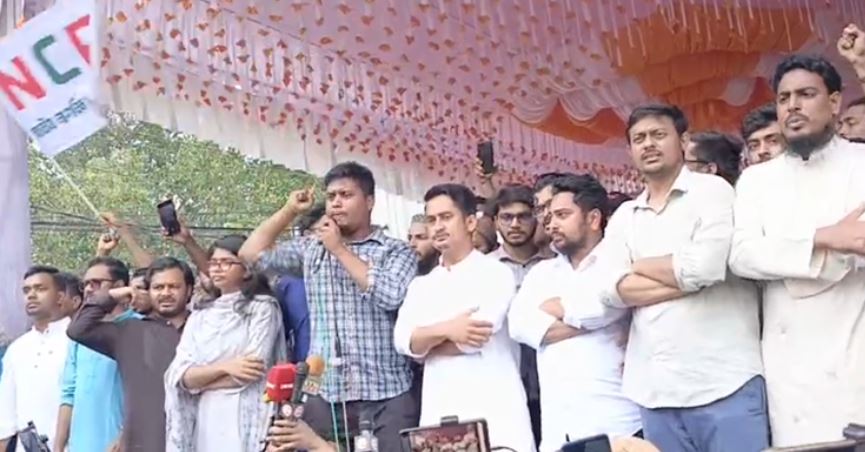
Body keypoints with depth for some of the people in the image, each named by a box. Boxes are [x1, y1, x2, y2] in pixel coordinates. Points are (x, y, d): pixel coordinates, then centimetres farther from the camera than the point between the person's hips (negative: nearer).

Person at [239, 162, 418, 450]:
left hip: (386, 396, -3)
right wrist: (289, 210, 8)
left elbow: (390, 295, -15)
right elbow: (252, 253, 12)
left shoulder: (397, 251, 3)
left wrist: (340, 249, -7)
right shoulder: (311, 249, 14)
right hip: (324, 395, 3)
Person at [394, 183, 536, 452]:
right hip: (438, 417, 4)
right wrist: (446, 330, -17)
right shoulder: (422, 286, 17)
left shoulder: (495, 273, 1)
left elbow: (473, 340, -13)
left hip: (494, 416, -4)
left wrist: (425, 343, 2)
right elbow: (403, 341, 1)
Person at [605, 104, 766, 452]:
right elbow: (612, 289, 0)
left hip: (722, 383, -4)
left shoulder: (712, 191, 1)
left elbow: (704, 267, -15)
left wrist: (640, 265, 1)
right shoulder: (623, 217, 14)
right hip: (655, 389, 5)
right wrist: (684, 279, -10)